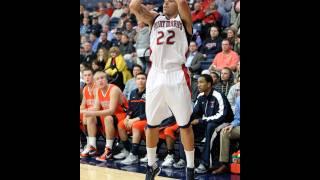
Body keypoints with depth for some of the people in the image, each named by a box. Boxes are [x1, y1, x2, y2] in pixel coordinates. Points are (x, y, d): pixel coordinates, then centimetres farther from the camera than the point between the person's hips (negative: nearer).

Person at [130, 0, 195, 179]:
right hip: (156, 75, 4)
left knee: (184, 124, 1)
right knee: (152, 124, 9)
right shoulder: (155, 18, 13)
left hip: (177, 75, -4)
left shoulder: (184, 19, 3)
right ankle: (152, 165, 24)